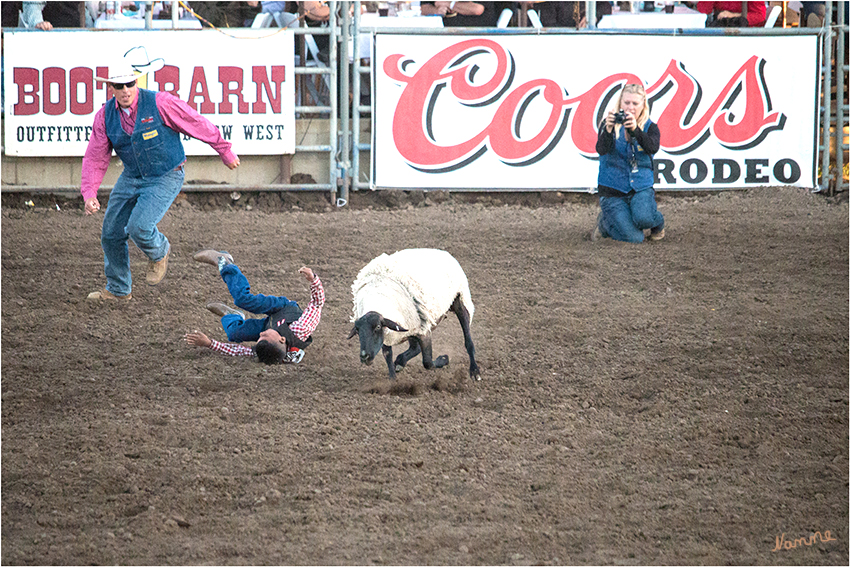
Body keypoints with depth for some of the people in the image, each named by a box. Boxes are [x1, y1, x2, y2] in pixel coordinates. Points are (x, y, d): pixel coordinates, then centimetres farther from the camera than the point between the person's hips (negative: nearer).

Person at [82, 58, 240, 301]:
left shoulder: (160, 104, -22)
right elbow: (95, 158, -3)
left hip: (166, 178, -6)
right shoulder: (106, 115, -8)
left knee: (139, 227, -23)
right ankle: (118, 289, 30)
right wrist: (89, 194, -17)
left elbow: (198, 125, -10)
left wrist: (225, 151, -1)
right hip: (131, 178, 6)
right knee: (111, 234, 8)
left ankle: (159, 252, 14)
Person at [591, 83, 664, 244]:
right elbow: (601, 150, -18)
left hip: (641, 187, 1)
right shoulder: (608, 124, -1)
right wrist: (608, 130, -37)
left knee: (643, 218, -33)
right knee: (633, 237, -19)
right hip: (612, 190, -1)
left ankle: (657, 223, 6)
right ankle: (604, 222, 15)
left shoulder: (650, 127, 2)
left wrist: (635, 130, -37)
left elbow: (653, 147, -20)